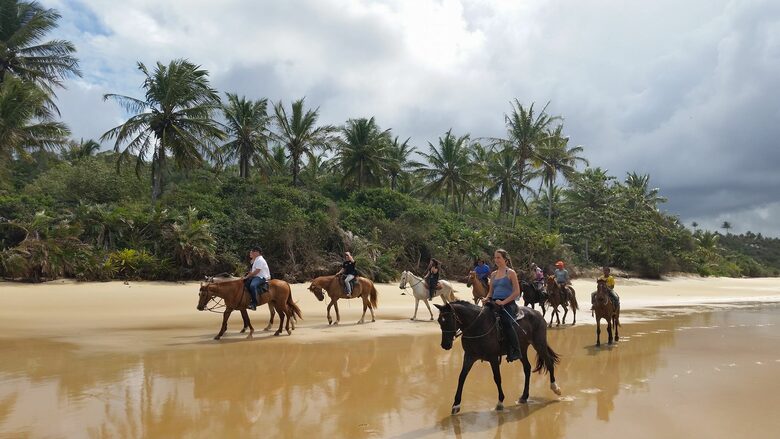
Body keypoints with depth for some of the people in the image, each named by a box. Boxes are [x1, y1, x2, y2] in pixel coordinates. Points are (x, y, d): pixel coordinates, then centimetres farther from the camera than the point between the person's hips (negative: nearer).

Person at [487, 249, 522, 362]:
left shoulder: (511, 273, 0)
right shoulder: (494, 274, 17)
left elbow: (517, 292, -7)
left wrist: (503, 302, -15)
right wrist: (487, 299, -1)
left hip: (508, 304, -6)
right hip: (494, 304, 6)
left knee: (506, 322, -28)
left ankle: (516, 351, -14)